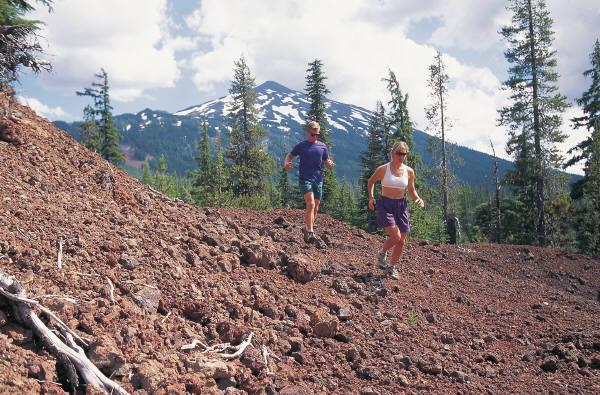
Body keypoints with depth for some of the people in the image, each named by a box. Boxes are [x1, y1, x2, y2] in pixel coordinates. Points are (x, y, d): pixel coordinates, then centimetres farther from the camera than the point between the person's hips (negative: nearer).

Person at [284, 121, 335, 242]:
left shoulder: (322, 146, 10)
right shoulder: (301, 145, 1)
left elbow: (326, 161, 15)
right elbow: (290, 155, 9)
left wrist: (330, 164, -9)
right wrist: (286, 164, -12)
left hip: (318, 180, 5)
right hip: (305, 179, -4)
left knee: (315, 207, 9)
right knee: (310, 204, -20)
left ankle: (307, 229, 26)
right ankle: (310, 231, -18)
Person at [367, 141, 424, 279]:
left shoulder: (409, 171, 2)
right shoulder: (383, 169, -7)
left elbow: (411, 190, 13)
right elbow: (371, 181, 10)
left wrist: (417, 199, -7)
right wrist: (371, 197, -1)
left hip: (401, 205, 4)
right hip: (385, 204, -4)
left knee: (402, 241, 4)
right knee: (395, 236, -18)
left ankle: (392, 267, 24)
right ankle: (382, 254, 12)